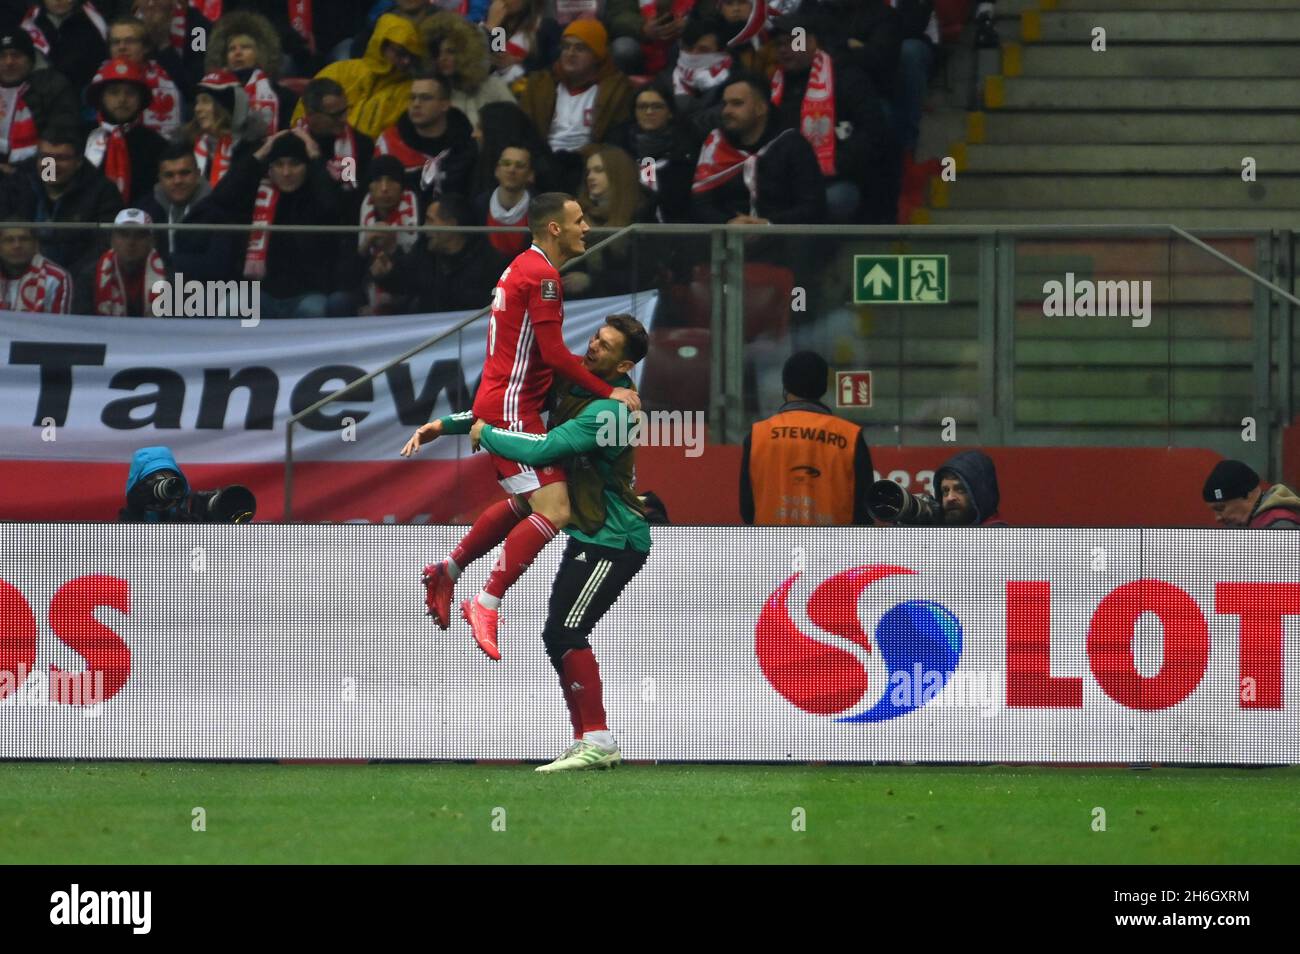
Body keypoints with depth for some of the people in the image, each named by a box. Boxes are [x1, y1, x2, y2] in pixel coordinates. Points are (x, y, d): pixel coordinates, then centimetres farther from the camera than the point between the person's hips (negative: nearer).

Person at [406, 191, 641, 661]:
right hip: (512, 406, -11)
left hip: (500, 403, 11)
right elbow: (554, 354, -21)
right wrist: (609, 392, -16)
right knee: (553, 511, -16)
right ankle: (486, 604, -15)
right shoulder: (541, 275, -16)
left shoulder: (525, 267, 16)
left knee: (522, 504, 26)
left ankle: (446, 572, 36)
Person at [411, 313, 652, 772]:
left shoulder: (607, 411, -23)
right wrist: (445, 424, 10)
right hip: (588, 534, 10)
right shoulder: (573, 382, 5)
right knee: (561, 636, 11)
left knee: (563, 632, -15)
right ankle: (589, 743, 16)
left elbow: (541, 450, -28)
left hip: (614, 541, -10)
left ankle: (598, 740, -13)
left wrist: (485, 434, -12)